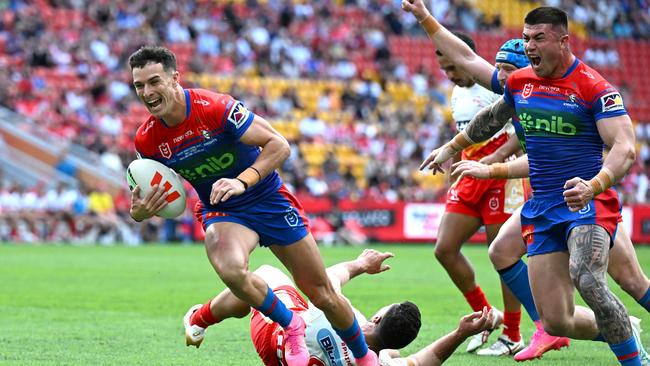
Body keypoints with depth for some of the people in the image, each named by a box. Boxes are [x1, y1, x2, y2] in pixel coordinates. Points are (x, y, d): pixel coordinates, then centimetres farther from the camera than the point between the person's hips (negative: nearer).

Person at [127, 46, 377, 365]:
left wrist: (242, 181, -35)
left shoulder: (215, 107, -25)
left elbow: (279, 145, -22)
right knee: (231, 269, -34)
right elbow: (156, 193, 3)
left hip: (269, 199, -2)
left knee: (323, 295, 2)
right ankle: (290, 325, -6)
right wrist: (139, 212, -20)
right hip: (221, 211, 2)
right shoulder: (146, 140, -12)